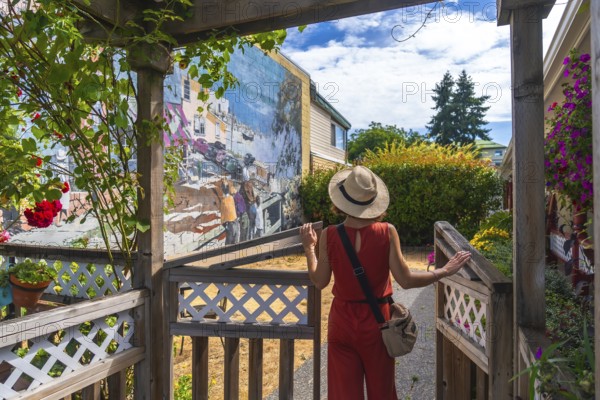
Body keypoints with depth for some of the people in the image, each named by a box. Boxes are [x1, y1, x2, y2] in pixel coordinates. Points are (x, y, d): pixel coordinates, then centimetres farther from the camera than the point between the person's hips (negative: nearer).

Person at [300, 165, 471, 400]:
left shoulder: (329, 235, -13)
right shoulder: (387, 232, -15)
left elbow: (319, 282, -5)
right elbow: (405, 280, -12)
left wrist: (309, 248, 8)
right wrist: (444, 271, -1)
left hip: (342, 321, 0)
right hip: (377, 320, 0)